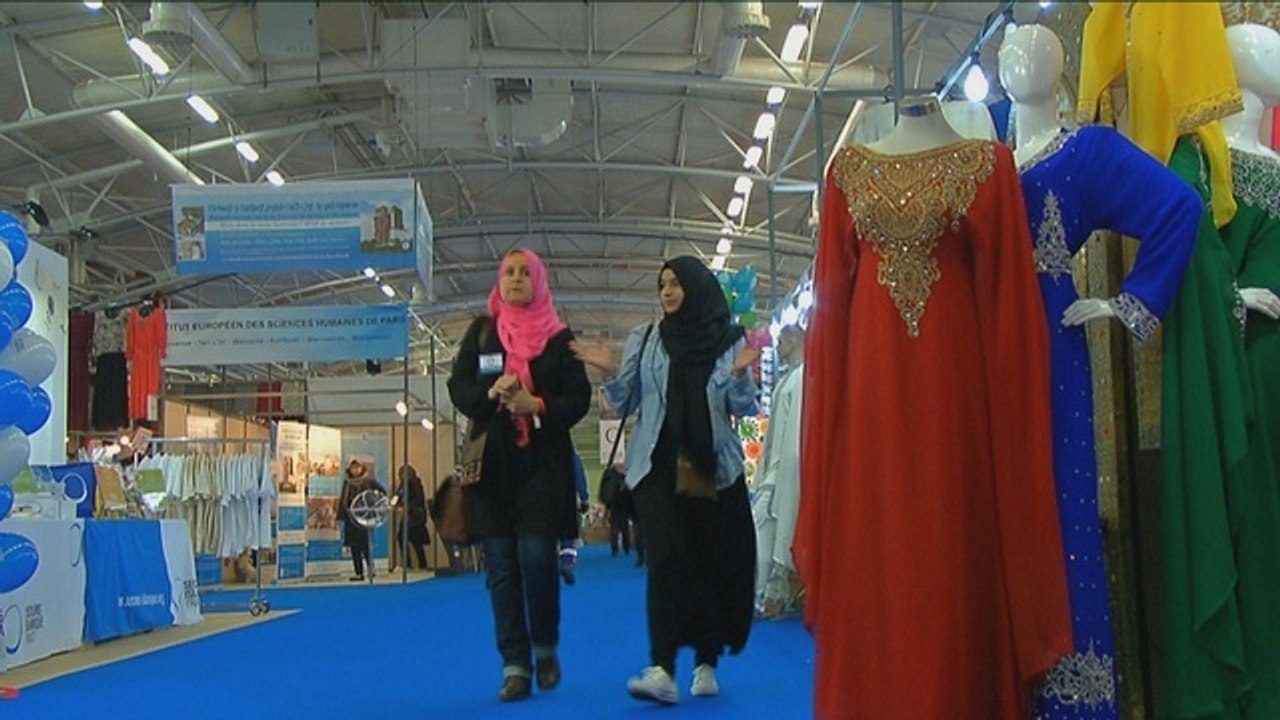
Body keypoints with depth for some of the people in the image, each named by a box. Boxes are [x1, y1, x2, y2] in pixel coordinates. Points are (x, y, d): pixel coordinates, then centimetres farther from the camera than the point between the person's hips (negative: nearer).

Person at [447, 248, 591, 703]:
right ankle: (514, 665, 4)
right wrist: (491, 394, -15)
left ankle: (546, 648, 12)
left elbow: (579, 399, 2)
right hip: (492, 461, 2)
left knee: (536, 556, -11)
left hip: (543, 462, -2)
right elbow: (458, 389, 5)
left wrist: (539, 407, -16)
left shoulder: (559, 337, 6)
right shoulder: (481, 332, 11)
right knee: (501, 564, -1)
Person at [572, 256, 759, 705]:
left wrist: (740, 376, -14)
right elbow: (625, 405, 9)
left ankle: (706, 664, 13)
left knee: (713, 563, 1)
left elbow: (743, 408, 5)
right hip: (658, 466, 0)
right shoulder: (643, 340, 10)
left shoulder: (728, 340, 7)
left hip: (715, 469, 1)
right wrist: (611, 374, -9)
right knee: (667, 558, -14)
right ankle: (662, 670, -21)